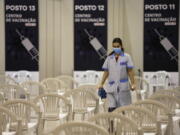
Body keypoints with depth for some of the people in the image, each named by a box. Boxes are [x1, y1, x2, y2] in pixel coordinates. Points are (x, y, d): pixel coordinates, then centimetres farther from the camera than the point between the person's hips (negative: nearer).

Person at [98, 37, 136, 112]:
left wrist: (133, 83, -6)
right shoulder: (109, 58, 9)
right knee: (112, 107, -5)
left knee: (123, 106, 2)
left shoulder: (126, 57, 2)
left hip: (123, 86, -1)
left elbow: (130, 71, 0)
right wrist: (101, 84, 7)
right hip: (111, 86, 2)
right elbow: (106, 72, 12)